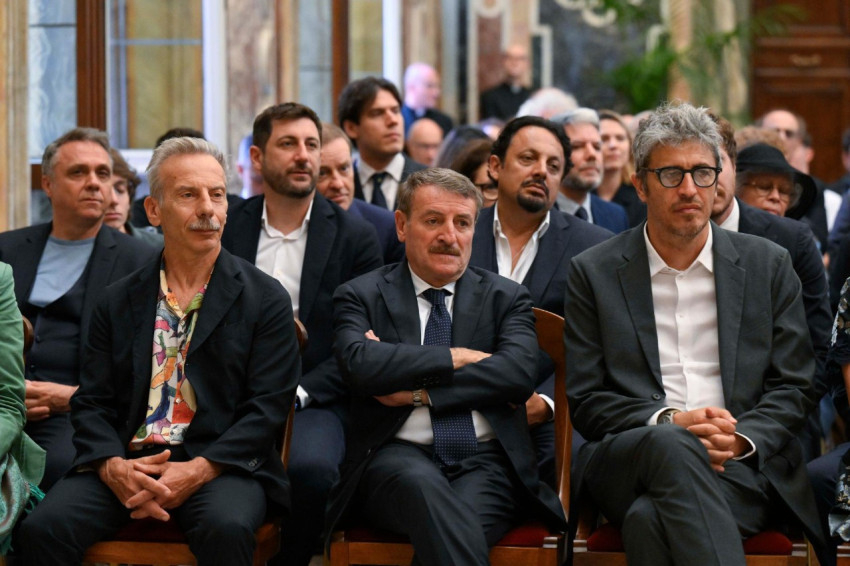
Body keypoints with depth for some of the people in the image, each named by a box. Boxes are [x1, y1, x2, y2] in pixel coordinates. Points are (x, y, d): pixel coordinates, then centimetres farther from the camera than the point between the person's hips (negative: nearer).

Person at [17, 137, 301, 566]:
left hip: (219, 464, -2)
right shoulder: (118, 302, 15)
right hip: (126, 462, 2)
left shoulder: (265, 300, 6)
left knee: (226, 527, -36)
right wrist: (113, 467, -12)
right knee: (43, 528, -25)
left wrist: (197, 471, -16)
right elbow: (92, 403, 11)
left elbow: (268, 406, -2)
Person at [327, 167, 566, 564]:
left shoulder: (506, 298, 18)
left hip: (486, 462, 1)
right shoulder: (361, 295, 13)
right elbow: (360, 364, -8)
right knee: (422, 485, -38)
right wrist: (459, 357, -5)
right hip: (398, 456, -1)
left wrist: (419, 393, -7)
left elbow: (519, 373, -3)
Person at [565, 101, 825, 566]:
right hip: (628, 455, 1)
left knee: (651, 518, -36)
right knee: (670, 444, -39)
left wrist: (740, 439, -9)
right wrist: (668, 420, -12)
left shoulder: (768, 265, 14)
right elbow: (585, 401, 7)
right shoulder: (593, 273, 11)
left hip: (744, 465, 0)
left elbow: (794, 388, 12)